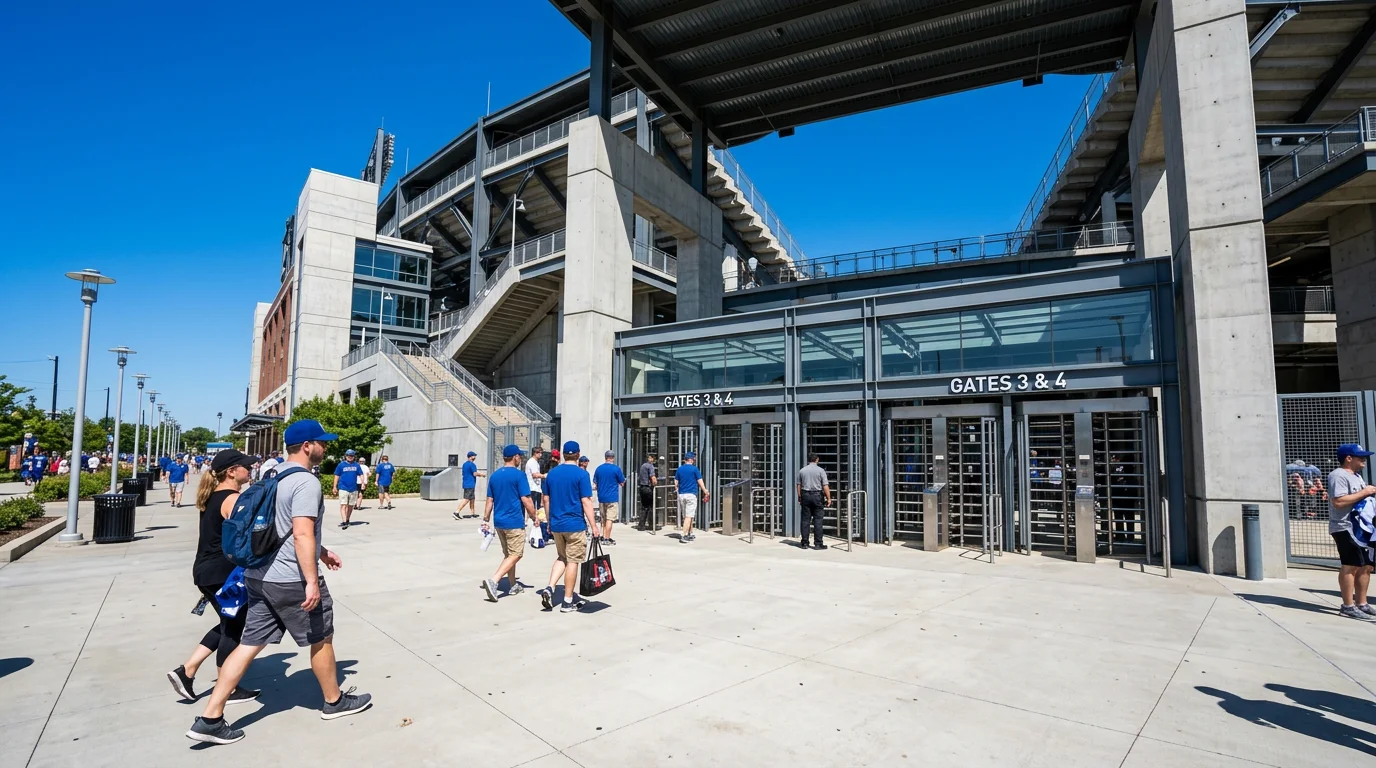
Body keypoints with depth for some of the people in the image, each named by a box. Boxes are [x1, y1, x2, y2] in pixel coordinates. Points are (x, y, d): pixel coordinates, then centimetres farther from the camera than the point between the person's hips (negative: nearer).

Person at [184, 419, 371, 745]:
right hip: (291, 580, -9)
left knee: (250, 643, 13)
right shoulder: (306, 482, -19)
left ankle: (209, 719, 13)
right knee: (321, 639, 9)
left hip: (259, 575, 9)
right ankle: (334, 701, 26)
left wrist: (322, 552, 30)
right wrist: (312, 580, -24)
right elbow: (302, 535, -26)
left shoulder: (275, 478, 13)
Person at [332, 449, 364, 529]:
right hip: (343, 488, -3)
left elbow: (361, 474, 10)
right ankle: (344, 522, -17)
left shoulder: (356, 465, 7)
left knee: (350, 506, 12)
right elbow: (337, 476, 4)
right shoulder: (341, 465, 0)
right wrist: (335, 487, 3)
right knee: (343, 505, -11)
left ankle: (347, 520, 28)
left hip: (353, 489, 3)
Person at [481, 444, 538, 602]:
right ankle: (493, 580, -15)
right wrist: (534, 517, -4)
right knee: (515, 555, 0)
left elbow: (490, 500, 9)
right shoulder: (519, 475, -12)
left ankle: (513, 585, 25)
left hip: (499, 521, 7)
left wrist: (486, 520, 14)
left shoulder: (494, 475, 8)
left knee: (508, 554, 18)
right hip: (515, 522, -7)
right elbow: (525, 499, -14)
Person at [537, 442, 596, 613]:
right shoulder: (581, 474, -11)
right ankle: (568, 602, 10)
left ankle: (549, 588, 4)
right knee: (573, 561, 4)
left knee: (561, 558, 21)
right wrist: (593, 525, -9)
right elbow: (586, 502, -14)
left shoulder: (551, 473, 6)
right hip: (575, 525, -5)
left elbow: (546, 498, 11)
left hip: (556, 525, 5)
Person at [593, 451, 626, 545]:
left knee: (603, 519, 16)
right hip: (612, 498, -5)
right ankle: (607, 539, -3)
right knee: (609, 519, -2)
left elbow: (595, 484, 8)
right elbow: (622, 483, -3)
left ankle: (604, 537, 21)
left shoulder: (599, 469, 3)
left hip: (601, 498, 5)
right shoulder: (616, 469, -10)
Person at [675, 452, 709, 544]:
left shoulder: (679, 469, 7)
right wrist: (706, 492, 5)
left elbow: (676, 482, 10)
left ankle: (690, 534, 24)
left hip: (681, 494, 6)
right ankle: (683, 536, -11)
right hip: (691, 494, -6)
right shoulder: (694, 469, -6)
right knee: (689, 516, -5)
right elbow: (700, 482, -4)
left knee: (686, 516, 14)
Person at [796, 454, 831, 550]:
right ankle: (818, 543, 1)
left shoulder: (802, 470, 6)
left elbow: (799, 486, 7)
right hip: (817, 495, -3)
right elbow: (825, 486, -8)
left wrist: (799, 498, 14)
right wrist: (828, 498, -3)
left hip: (805, 495, 3)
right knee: (818, 520, 1)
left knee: (805, 520, 6)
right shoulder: (820, 470, -4)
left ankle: (804, 543, 10)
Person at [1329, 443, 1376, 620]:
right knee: (1351, 566, -9)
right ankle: (1348, 606, -4)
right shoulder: (1338, 475, -14)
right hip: (1345, 528, -10)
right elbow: (1338, 501, -25)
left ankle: (1361, 604, 21)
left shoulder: (1356, 476, 19)